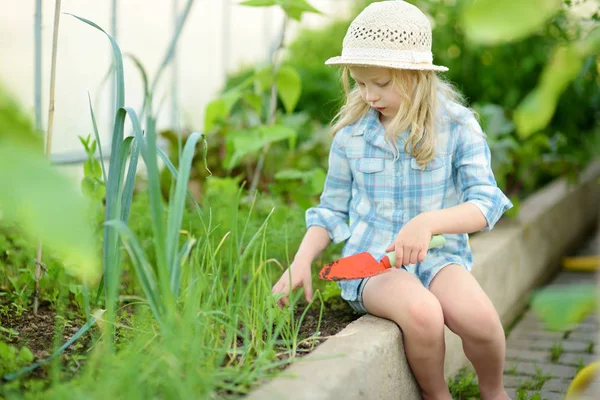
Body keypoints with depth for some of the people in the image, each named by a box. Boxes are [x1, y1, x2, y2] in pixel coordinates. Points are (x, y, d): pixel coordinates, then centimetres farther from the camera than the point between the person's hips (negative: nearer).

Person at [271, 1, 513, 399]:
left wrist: (429, 221, -26)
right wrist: (301, 261, -2)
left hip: (437, 255, 0)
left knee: (477, 316, -31)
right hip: (370, 260, 0)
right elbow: (332, 209, 13)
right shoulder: (351, 132, 4)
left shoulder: (457, 126, -2)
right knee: (421, 313, -34)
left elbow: (485, 205, -7)